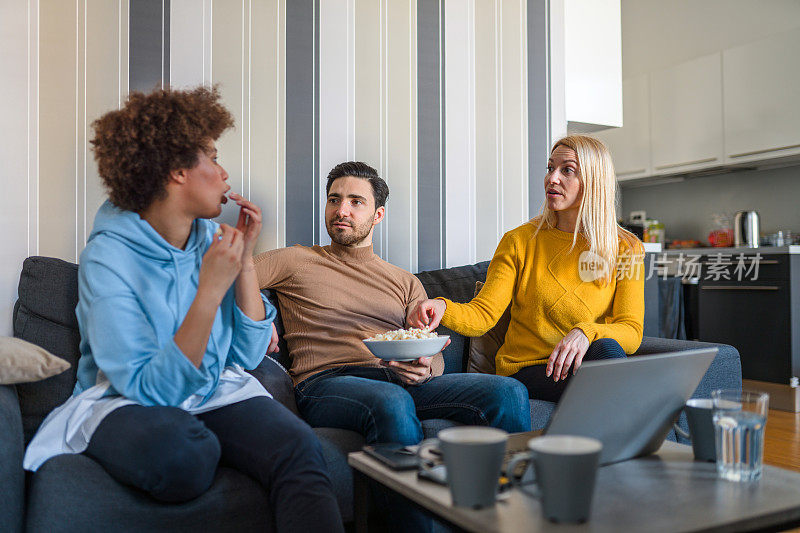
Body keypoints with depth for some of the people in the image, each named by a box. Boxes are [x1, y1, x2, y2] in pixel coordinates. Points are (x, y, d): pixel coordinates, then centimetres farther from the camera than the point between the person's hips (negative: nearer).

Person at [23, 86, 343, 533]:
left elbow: (248, 356, 1)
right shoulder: (108, 259, -15)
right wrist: (210, 290, -29)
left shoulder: (210, 237, 1)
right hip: (125, 402, -3)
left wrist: (245, 261, -8)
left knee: (300, 448, -27)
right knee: (184, 455, -37)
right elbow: (152, 388, -22)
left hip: (216, 393, 4)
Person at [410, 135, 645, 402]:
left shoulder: (626, 249, 4)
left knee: (605, 347, -33)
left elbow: (632, 331, -5)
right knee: (607, 350, -30)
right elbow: (483, 313, -7)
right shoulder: (519, 242, 2)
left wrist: (586, 332, -27)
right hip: (527, 370, -2)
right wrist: (444, 309, -30)